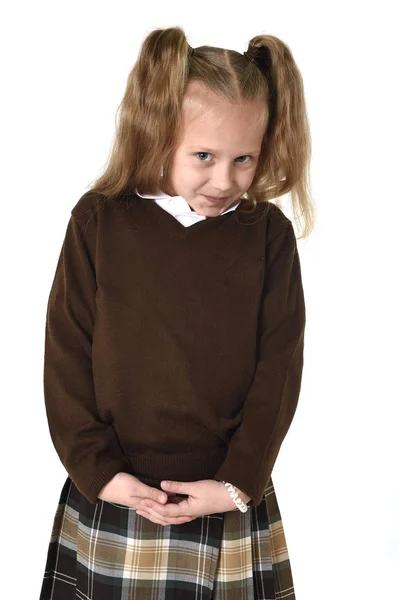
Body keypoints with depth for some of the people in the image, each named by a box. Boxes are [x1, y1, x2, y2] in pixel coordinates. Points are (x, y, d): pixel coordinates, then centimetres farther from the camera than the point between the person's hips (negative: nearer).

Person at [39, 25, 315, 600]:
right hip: (111, 498, 0)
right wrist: (98, 471, -9)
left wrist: (239, 482, -9)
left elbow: (279, 365, -4)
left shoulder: (268, 233, -3)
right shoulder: (99, 219, -5)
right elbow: (66, 354, -4)